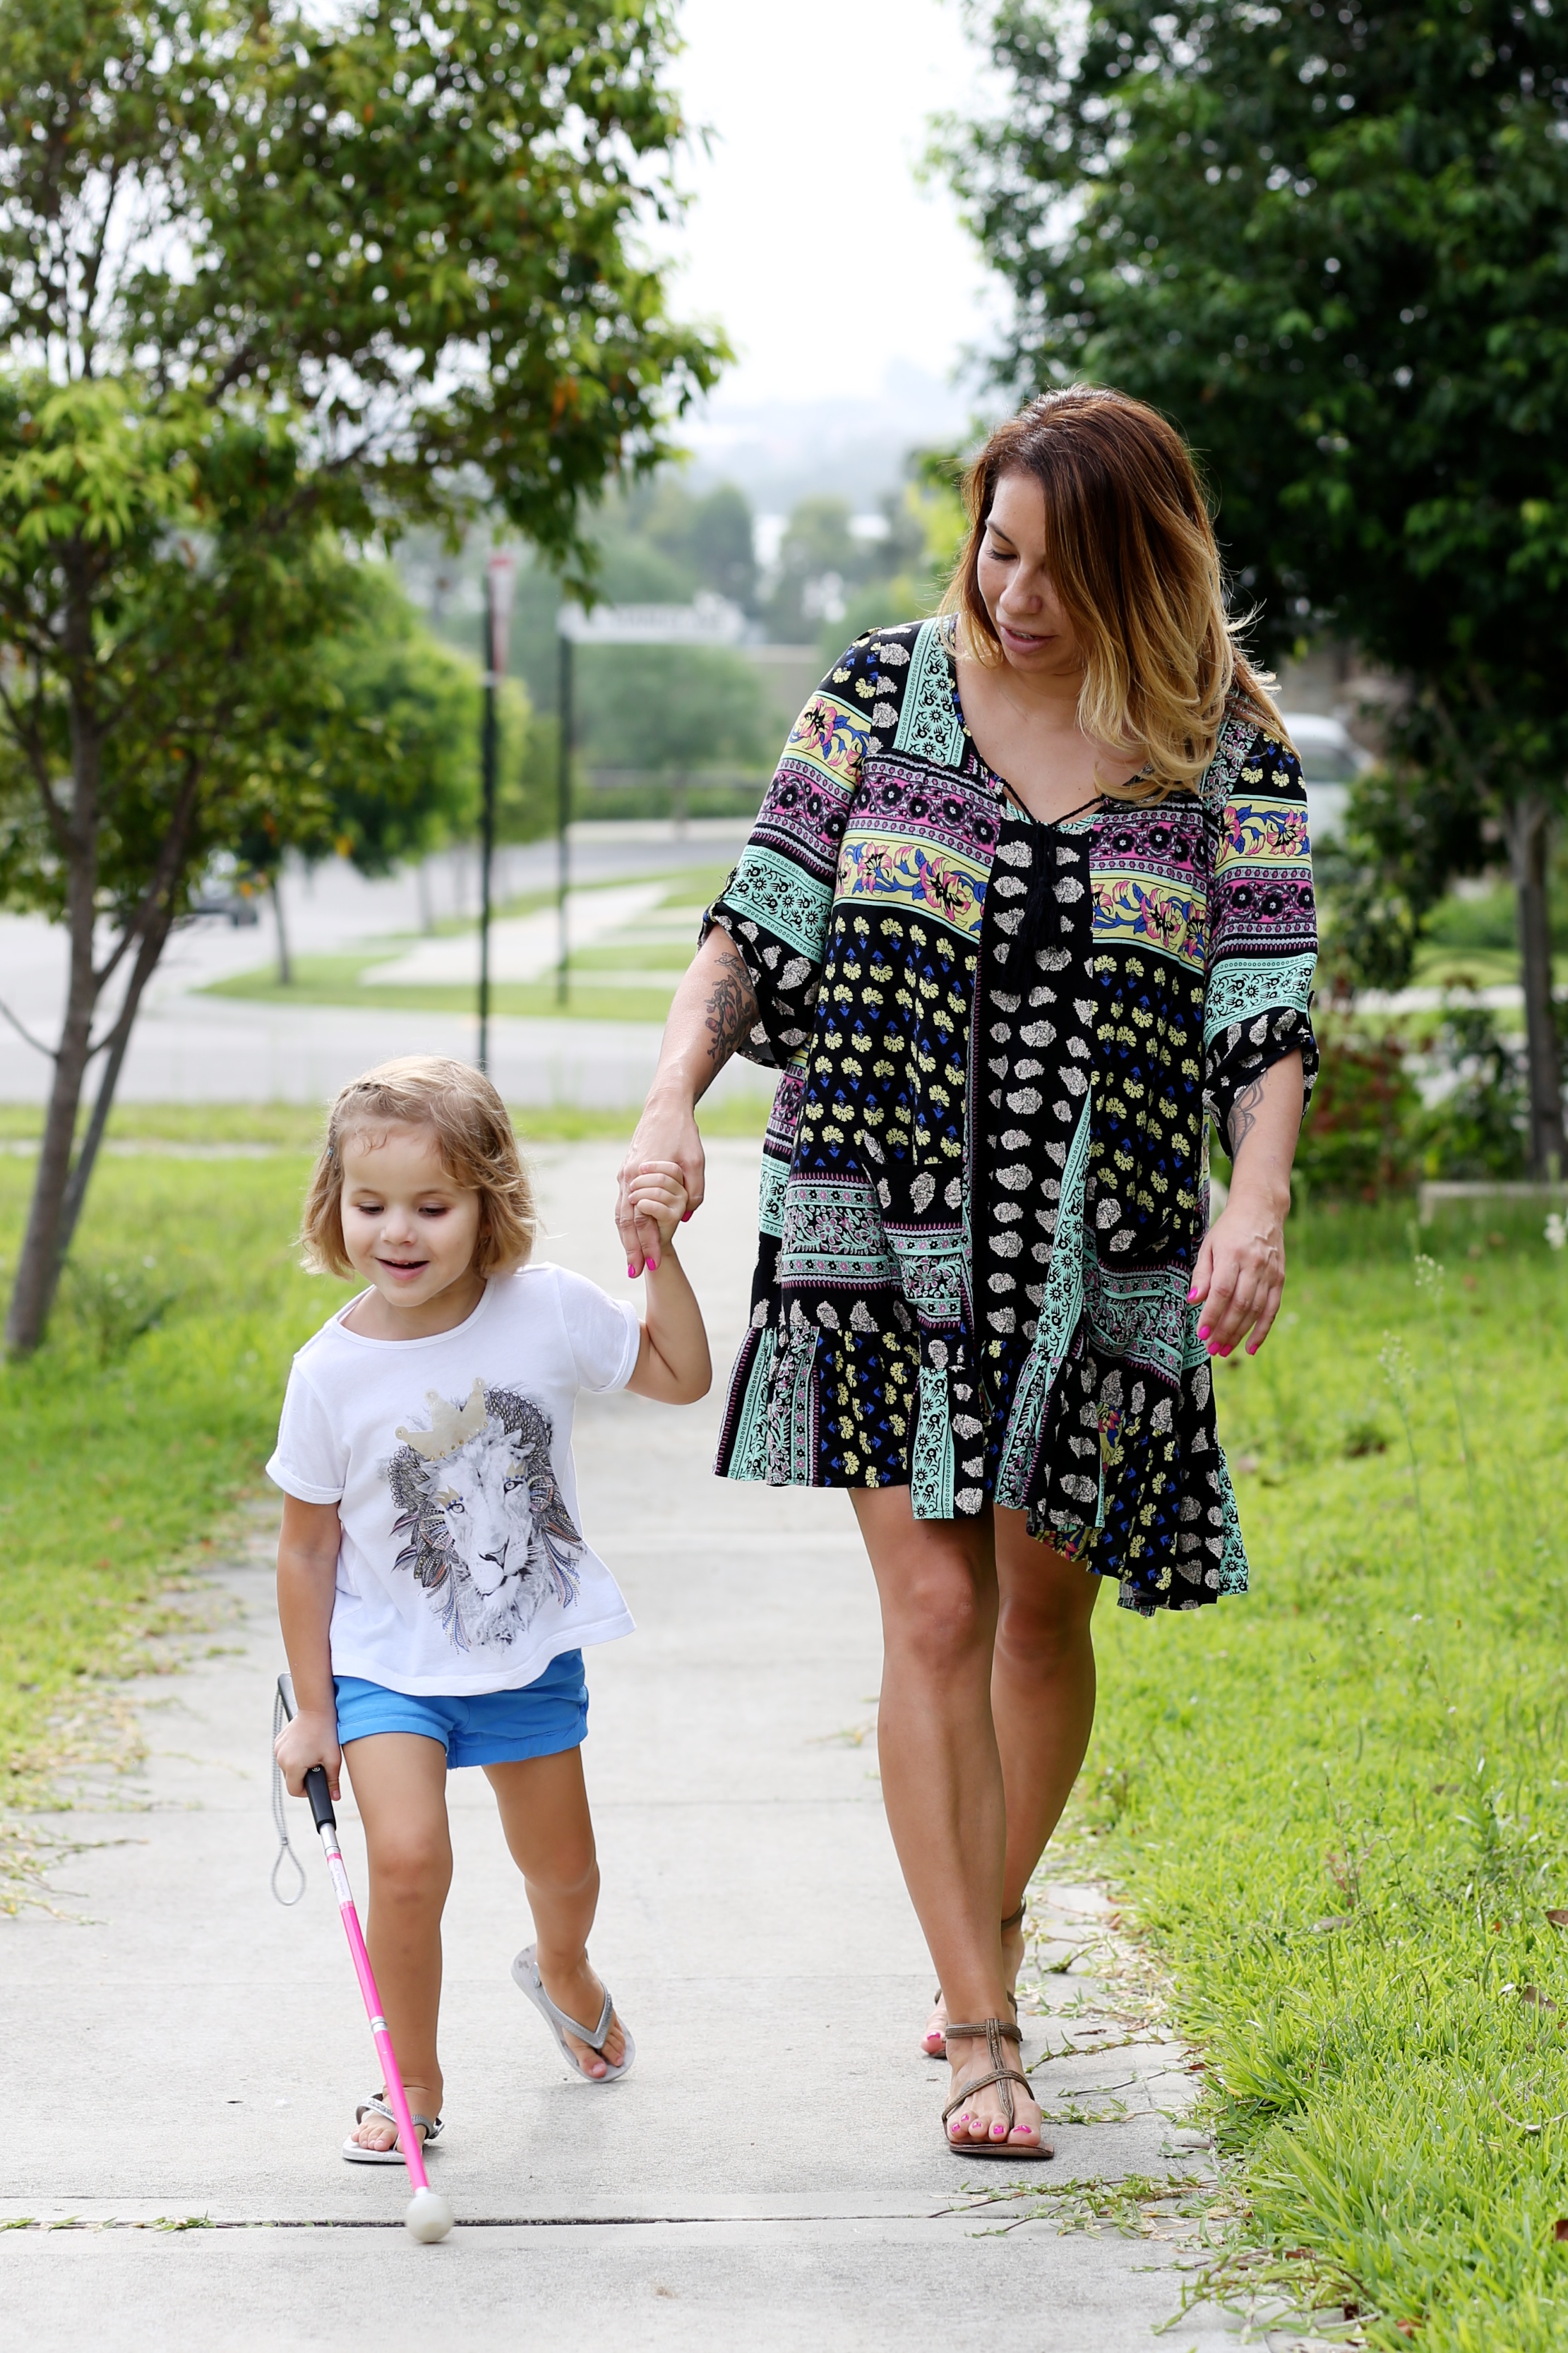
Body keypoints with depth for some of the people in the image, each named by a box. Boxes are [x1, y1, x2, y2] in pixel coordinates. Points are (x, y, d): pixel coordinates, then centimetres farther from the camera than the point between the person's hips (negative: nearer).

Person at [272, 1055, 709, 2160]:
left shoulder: (547, 1308, -13)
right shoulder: (331, 1373, -16)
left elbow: (682, 1377, 2)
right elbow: (309, 1546, -6)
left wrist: (661, 1252, -11)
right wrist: (313, 1709, -2)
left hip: (530, 1651, 2)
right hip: (386, 1660, -2)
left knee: (563, 1870, 15)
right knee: (408, 1858, -21)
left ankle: (563, 1972, 52)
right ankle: (413, 2084, 0)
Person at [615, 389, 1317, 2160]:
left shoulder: (1226, 753, -1)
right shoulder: (881, 694, 1)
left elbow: (1266, 1016, -4)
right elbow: (755, 927, 3)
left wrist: (1256, 1205, -21)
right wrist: (673, 1099, -13)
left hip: (1101, 1251, 1)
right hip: (880, 1219, -1)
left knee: (1043, 1605, 12)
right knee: (934, 1611, -9)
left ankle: (988, 1932, 37)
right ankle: (984, 2040, -5)